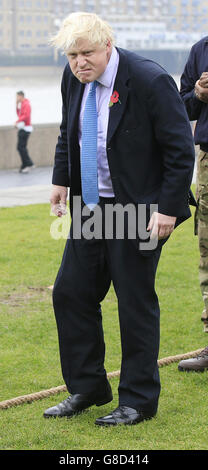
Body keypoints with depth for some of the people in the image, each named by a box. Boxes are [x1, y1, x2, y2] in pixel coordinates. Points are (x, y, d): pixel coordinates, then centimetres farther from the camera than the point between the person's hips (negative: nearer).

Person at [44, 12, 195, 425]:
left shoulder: (150, 81, -19)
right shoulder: (73, 79, 2)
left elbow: (181, 151, -15)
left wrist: (169, 209, -18)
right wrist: (61, 179, 9)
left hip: (138, 210, -7)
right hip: (90, 206, 7)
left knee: (136, 303, 0)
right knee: (70, 292, 9)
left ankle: (138, 401, 14)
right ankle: (87, 388, 23)